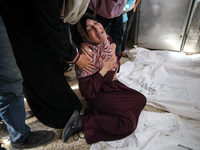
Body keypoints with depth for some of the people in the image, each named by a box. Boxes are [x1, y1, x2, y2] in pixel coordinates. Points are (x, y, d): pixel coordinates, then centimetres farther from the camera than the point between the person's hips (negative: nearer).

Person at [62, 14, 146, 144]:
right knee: (128, 123, -17)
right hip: (98, 94, -8)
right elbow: (86, 92, -27)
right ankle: (82, 122, -11)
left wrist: (114, 71, 1)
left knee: (141, 99, 8)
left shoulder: (108, 40, -7)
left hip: (112, 84, 8)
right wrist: (104, 70, -27)